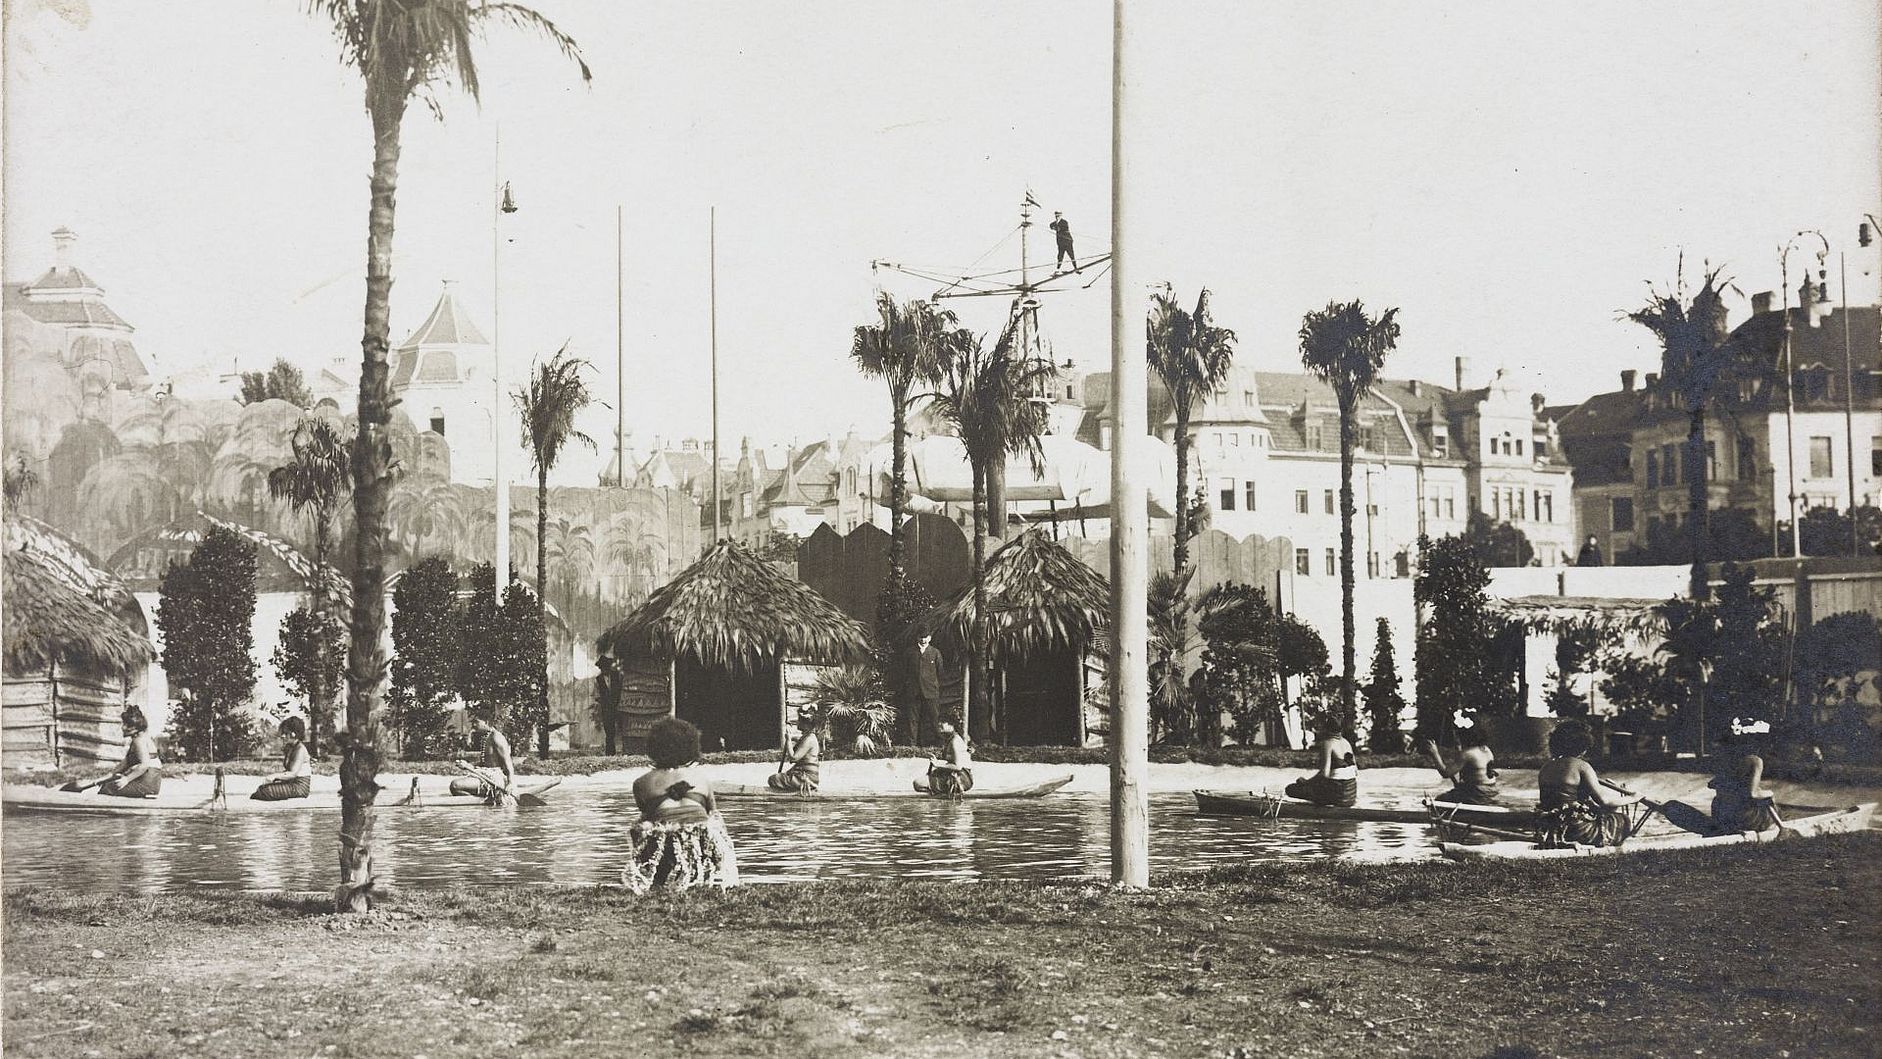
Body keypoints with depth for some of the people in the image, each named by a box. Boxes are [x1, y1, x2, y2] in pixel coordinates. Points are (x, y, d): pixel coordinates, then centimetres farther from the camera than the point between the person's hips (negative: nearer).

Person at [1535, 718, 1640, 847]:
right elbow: (1603, 800, -14)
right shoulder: (1581, 766, -12)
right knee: (1621, 819, 15)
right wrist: (1631, 798, 1)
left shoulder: (1545, 767, 8)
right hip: (1576, 830, -7)